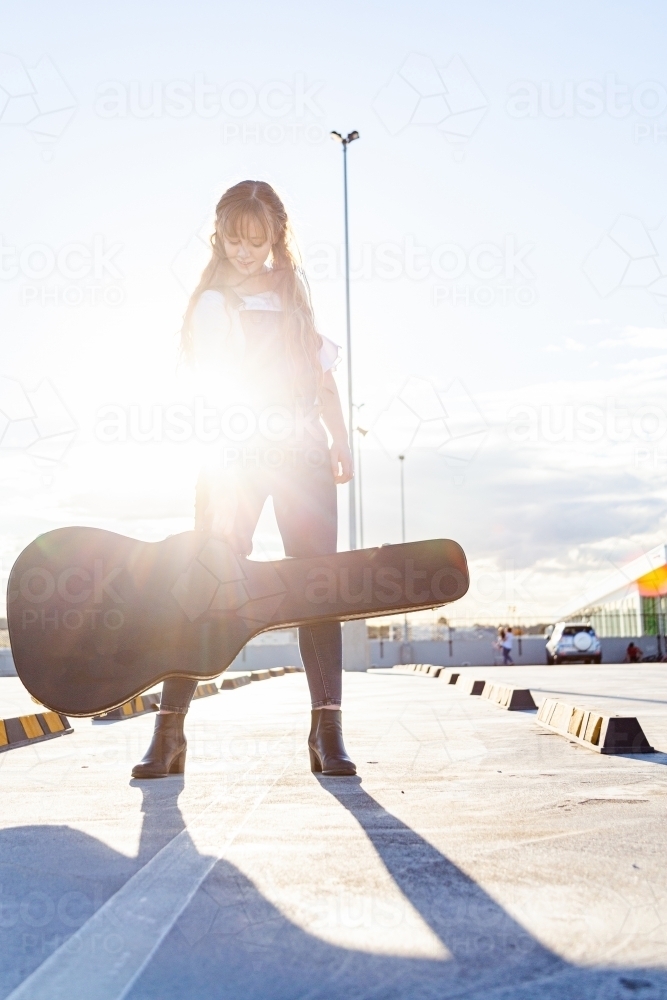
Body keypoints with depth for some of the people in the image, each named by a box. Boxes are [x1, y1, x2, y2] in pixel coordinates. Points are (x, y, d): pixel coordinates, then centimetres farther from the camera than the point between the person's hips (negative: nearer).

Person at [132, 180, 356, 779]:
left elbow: (323, 376, 18)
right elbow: (212, 381, -4)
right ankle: (169, 729, 0)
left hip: (303, 450, 3)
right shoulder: (214, 303, 7)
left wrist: (341, 442, 6)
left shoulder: (296, 295, 18)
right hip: (236, 452, -3)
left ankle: (327, 729, 1)